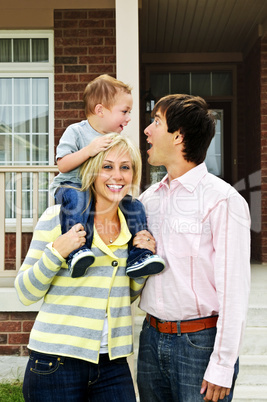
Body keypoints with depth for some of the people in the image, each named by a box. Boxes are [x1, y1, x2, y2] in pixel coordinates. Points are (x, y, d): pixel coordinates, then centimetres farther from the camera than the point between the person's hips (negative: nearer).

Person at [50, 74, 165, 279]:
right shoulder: (76, 132, -8)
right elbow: (63, 165, -18)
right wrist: (89, 150, -28)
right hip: (72, 185, -5)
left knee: (134, 205, -13)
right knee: (76, 198, -39)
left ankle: (138, 256, -8)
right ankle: (76, 251, -39)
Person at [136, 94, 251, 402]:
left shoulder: (223, 200, -12)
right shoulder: (148, 197, 7)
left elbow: (233, 290, -14)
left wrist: (222, 367, -14)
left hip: (200, 341, -5)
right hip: (152, 338, 6)